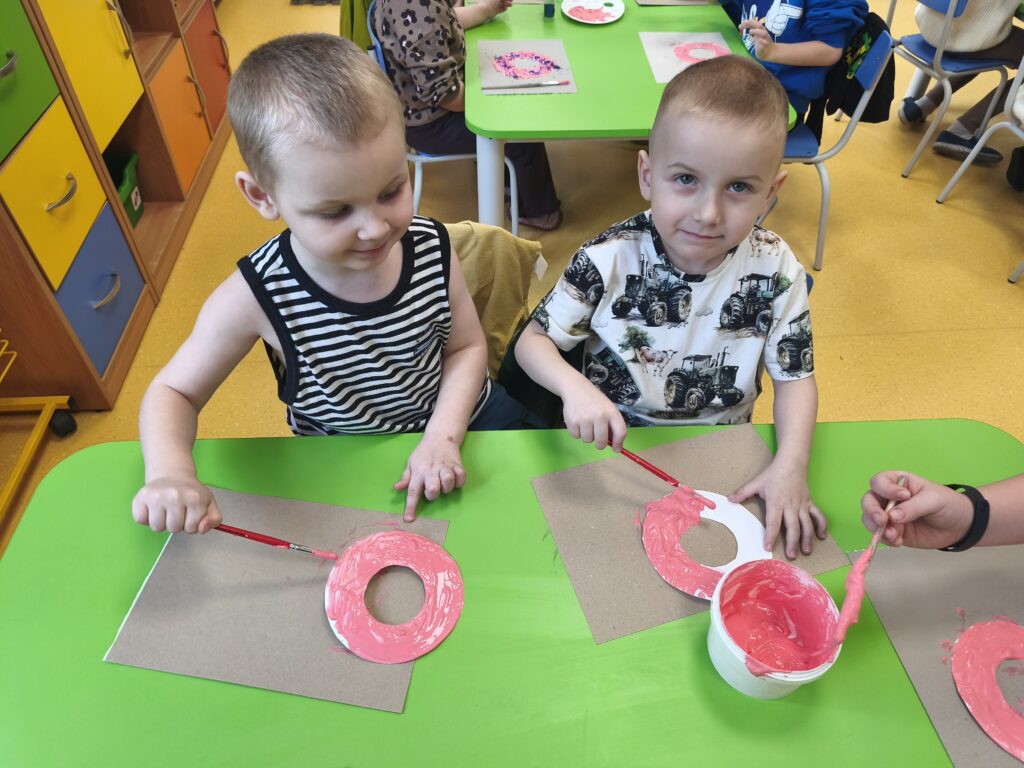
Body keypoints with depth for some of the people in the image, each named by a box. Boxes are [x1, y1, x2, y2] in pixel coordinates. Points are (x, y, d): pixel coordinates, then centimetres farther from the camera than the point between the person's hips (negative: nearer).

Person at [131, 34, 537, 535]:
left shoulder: (431, 249, -19)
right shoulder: (257, 296, -24)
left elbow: (466, 345, -7)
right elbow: (173, 393, -12)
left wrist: (443, 437, -22)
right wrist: (170, 470, -33)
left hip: (452, 421, 4)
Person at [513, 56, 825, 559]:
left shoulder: (774, 270, -12)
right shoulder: (609, 261, -19)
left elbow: (794, 374, -4)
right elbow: (533, 339, -12)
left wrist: (791, 466, -20)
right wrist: (574, 387, -33)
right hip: (614, 447, -4)